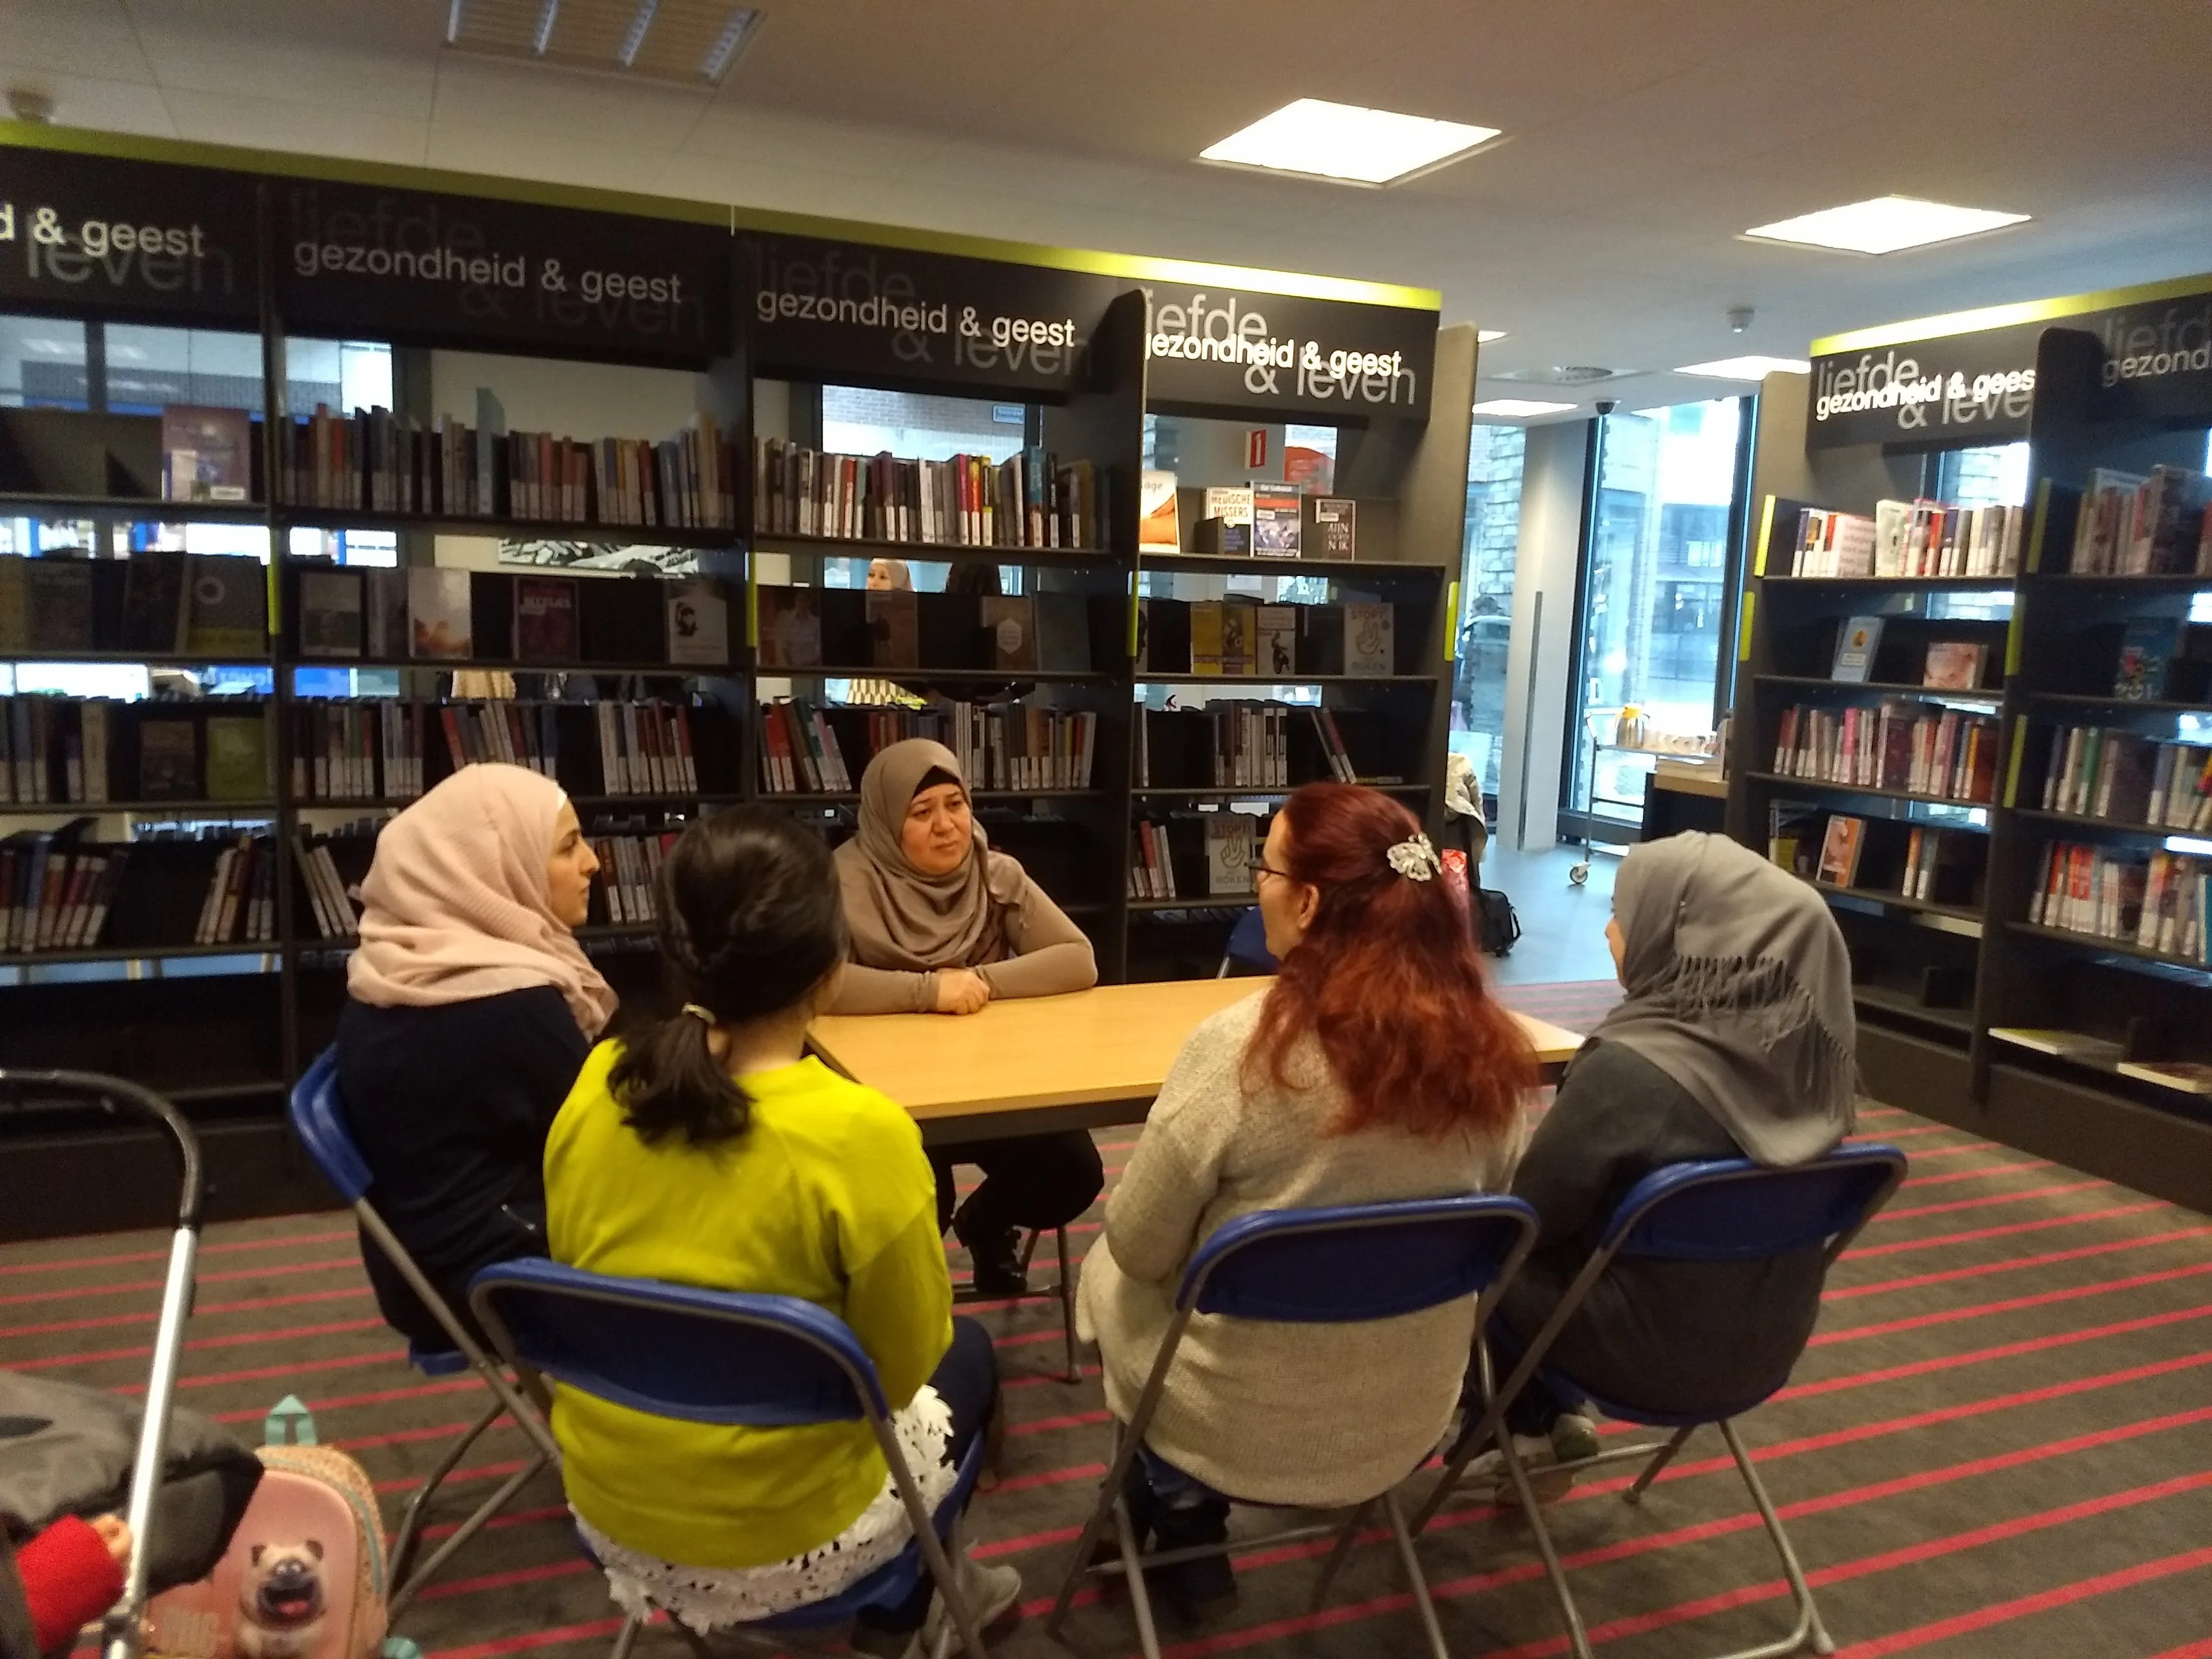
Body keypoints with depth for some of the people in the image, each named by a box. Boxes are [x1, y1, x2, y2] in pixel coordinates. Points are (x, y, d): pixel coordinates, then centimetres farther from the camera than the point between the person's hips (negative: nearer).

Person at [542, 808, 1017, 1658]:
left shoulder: (597, 1088, -11)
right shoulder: (860, 1135, -27)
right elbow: (903, 1365, -13)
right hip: (777, 1544, -5)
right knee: (965, 1353, 24)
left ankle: (928, 1582, 45)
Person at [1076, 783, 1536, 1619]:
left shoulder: (1241, 1046, -26)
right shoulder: (1487, 1049, -11)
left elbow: (1138, 1248, -13)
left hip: (1238, 1433, -5)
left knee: (1110, 1271, 23)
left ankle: (1183, 1516, 29)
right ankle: (1186, 1503, 32)